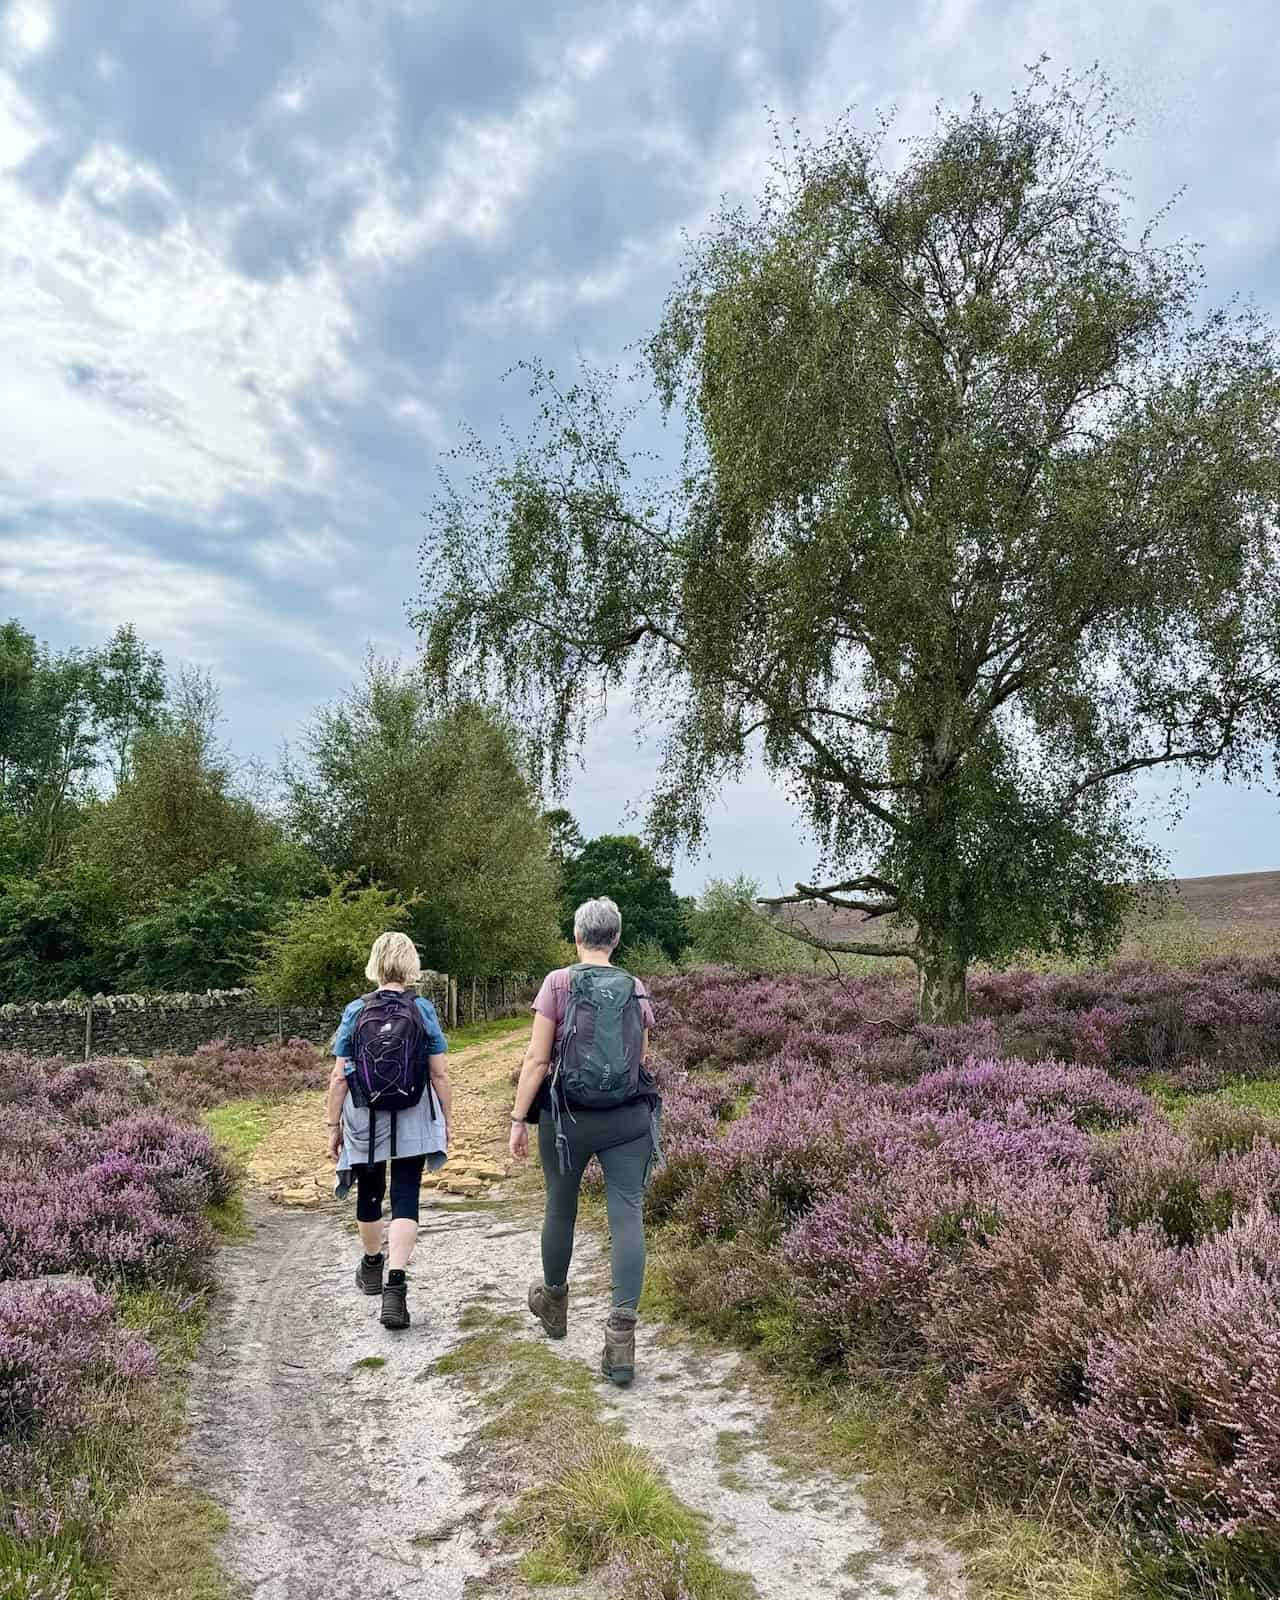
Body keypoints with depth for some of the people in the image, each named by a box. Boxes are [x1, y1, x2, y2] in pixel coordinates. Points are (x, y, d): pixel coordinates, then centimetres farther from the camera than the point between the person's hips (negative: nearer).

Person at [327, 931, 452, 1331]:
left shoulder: (355, 1011, -4)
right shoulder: (423, 1010, -6)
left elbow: (339, 1077, -3)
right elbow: (440, 1074, -5)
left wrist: (333, 1125, 6)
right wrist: (447, 1120, 5)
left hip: (365, 1120, 2)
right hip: (412, 1122, -2)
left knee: (370, 1194, 19)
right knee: (405, 1199, 1)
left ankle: (372, 1266, 40)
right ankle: (395, 1285, -12)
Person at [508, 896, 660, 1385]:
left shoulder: (558, 983, -5)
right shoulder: (637, 990, 4)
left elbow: (537, 1058, -9)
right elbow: (642, 1060, 10)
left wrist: (518, 1118, -4)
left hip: (567, 1115, -1)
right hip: (629, 1118, 1)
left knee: (560, 1207, 18)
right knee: (628, 1215, 0)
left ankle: (554, 1302, 40)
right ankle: (622, 1334, -8)